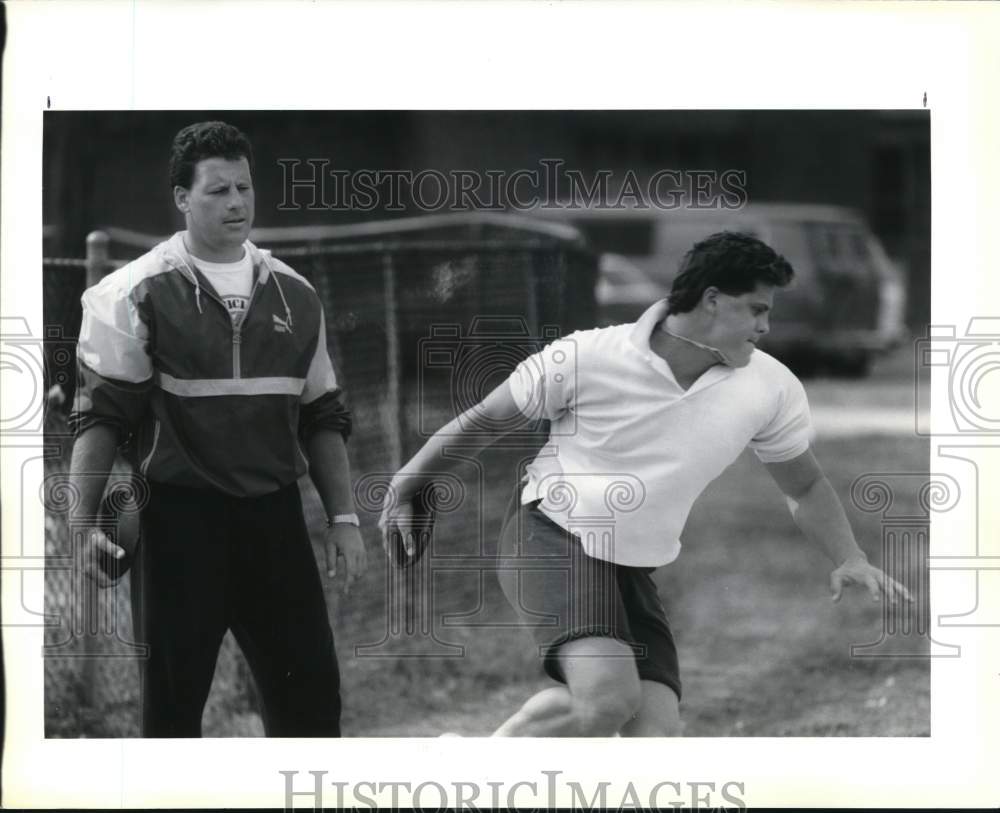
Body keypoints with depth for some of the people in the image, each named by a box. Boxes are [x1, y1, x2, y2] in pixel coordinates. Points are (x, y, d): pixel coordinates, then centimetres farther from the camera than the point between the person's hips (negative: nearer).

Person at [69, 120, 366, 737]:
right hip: (180, 518, -4)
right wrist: (83, 522, -14)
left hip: (274, 516, 4)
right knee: (173, 697, 3)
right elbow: (99, 417, -5)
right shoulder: (140, 293, -3)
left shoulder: (294, 295, 11)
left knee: (311, 688, 3)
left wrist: (344, 518, 10)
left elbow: (323, 418, 16)